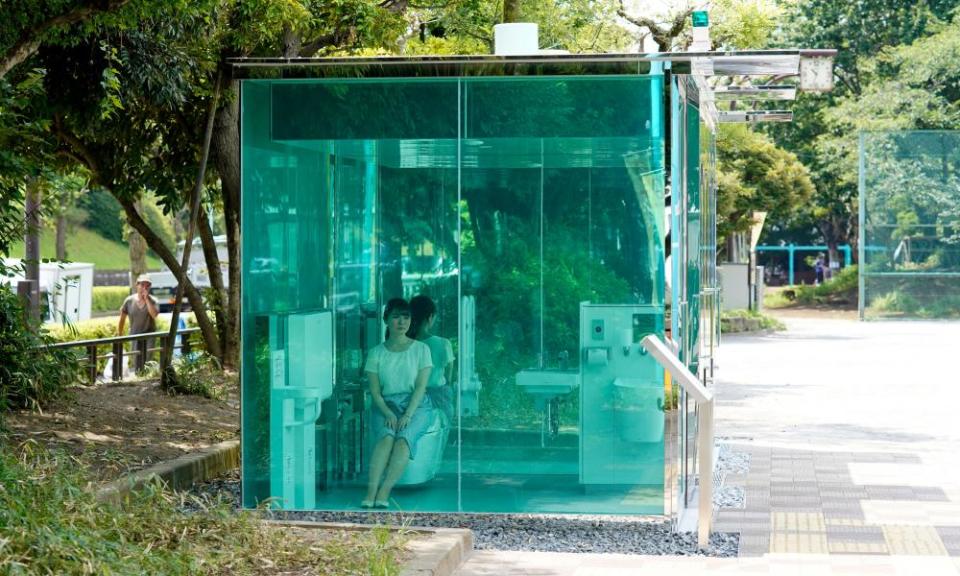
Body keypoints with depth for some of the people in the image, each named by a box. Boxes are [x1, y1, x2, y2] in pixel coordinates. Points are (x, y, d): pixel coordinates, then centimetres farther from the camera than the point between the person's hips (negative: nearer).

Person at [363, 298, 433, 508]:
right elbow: (375, 391, 3)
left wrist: (408, 414, -16)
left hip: (416, 406, 0)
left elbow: (421, 386, -2)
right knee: (387, 436, -32)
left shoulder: (421, 349, 7)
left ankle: (384, 493, -42)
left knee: (403, 438, -32)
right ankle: (371, 492, -43)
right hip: (386, 405, 1)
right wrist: (388, 413, -15)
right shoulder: (376, 353, 9)